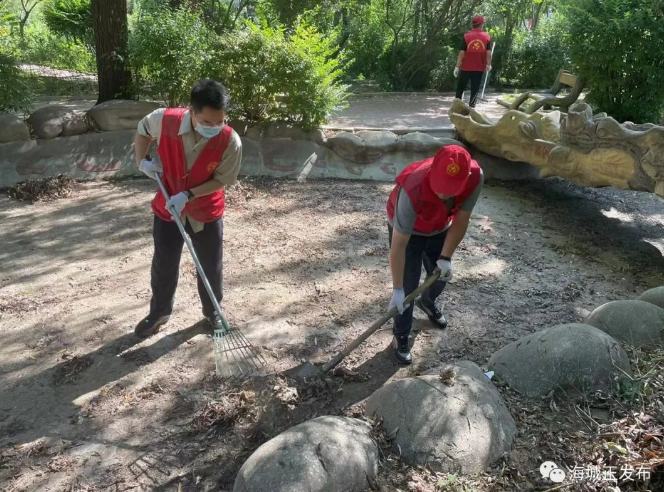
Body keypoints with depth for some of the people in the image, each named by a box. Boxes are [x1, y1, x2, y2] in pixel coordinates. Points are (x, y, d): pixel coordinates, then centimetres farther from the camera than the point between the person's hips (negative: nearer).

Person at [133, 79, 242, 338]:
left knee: (211, 267, 13)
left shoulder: (230, 141, -27)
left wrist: (188, 195, -25)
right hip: (167, 209, 1)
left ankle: (212, 311, 38)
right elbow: (142, 129, 2)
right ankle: (159, 312, 38)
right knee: (163, 266, 15)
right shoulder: (165, 120, -23)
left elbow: (222, 180, -15)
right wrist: (142, 160, -11)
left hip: (207, 213, -1)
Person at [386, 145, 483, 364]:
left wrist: (446, 257, -19)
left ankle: (427, 303, 53)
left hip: (440, 228, 5)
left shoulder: (475, 177, -34)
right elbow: (398, 245, -37)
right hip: (407, 230, -4)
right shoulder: (412, 191, -45)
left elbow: (461, 220, -17)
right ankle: (401, 335, 18)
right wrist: (397, 289, -34)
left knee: (442, 274, 18)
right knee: (408, 284, -5)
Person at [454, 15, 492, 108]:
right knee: (475, 89, 6)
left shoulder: (466, 36, -5)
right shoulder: (487, 37, -2)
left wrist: (457, 66, -5)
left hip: (466, 67, 0)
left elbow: (462, 53, -8)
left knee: (460, 88, 13)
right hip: (479, 68, 1)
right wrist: (488, 65, 9)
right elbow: (488, 53, -5)